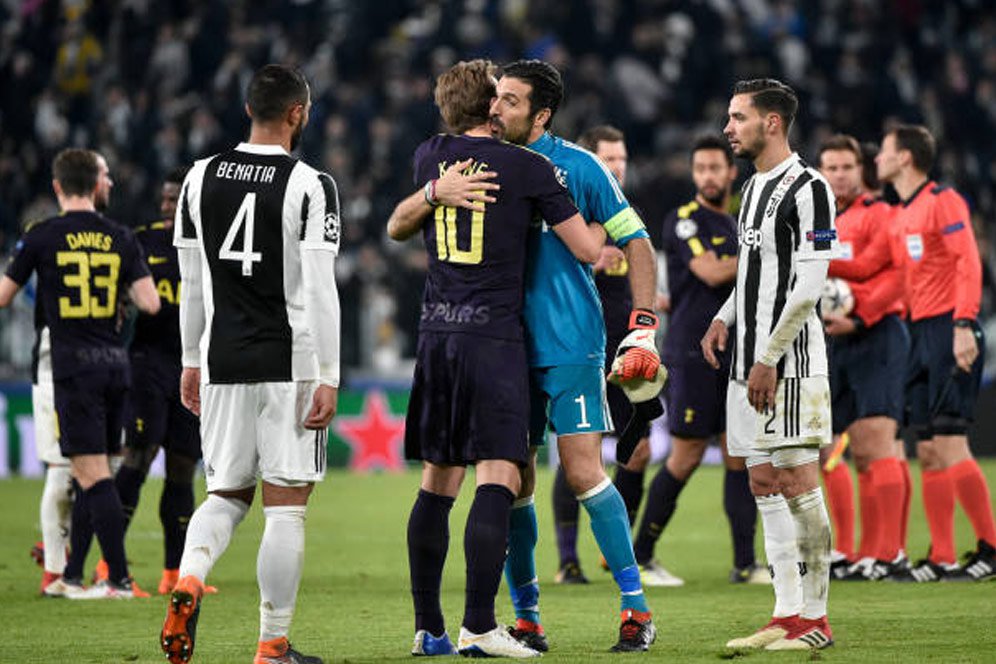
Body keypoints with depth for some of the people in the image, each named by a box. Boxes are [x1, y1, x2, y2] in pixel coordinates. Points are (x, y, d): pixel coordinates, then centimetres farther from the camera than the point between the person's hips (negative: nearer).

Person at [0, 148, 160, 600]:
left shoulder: (41, 238, -4)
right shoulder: (120, 239, 5)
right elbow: (150, 303, -2)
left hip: (74, 367, -5)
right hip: (115, 363, 5)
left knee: (92, 474, -6)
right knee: (89, 475, 12)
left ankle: (119, 579, -10)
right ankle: (72, 577, 19)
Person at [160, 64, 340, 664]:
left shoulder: (201, 179, 7)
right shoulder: (310, 187, -9)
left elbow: (191, 284, 12)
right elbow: (320, 292, -12)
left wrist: (192, 362, 21)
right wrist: (328, 378, -9)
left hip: (221, 362, 4)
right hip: (291, 364, -4)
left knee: (226, 494, 16)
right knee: (286, 504, 2)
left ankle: (189, 578, -13)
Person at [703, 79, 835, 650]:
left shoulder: (806, 188, -11)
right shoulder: (755, 188, 17)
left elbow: (809, 286, -17)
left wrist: (769, 360, -18)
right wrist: (724, 320, 11)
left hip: (789, 364, -9)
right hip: (750, 362, 9)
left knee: (797, 482, -8)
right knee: (765, 484, 8)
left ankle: (815, 619, -5)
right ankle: (788, 614, 11)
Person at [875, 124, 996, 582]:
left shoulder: (942, 201, -7)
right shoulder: (900, 215, 18)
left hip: (949, 331, -9)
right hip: (920, 332, 9)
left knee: (950, 444, -13)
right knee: (928, 452, 5)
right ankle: (941, 558, 6)